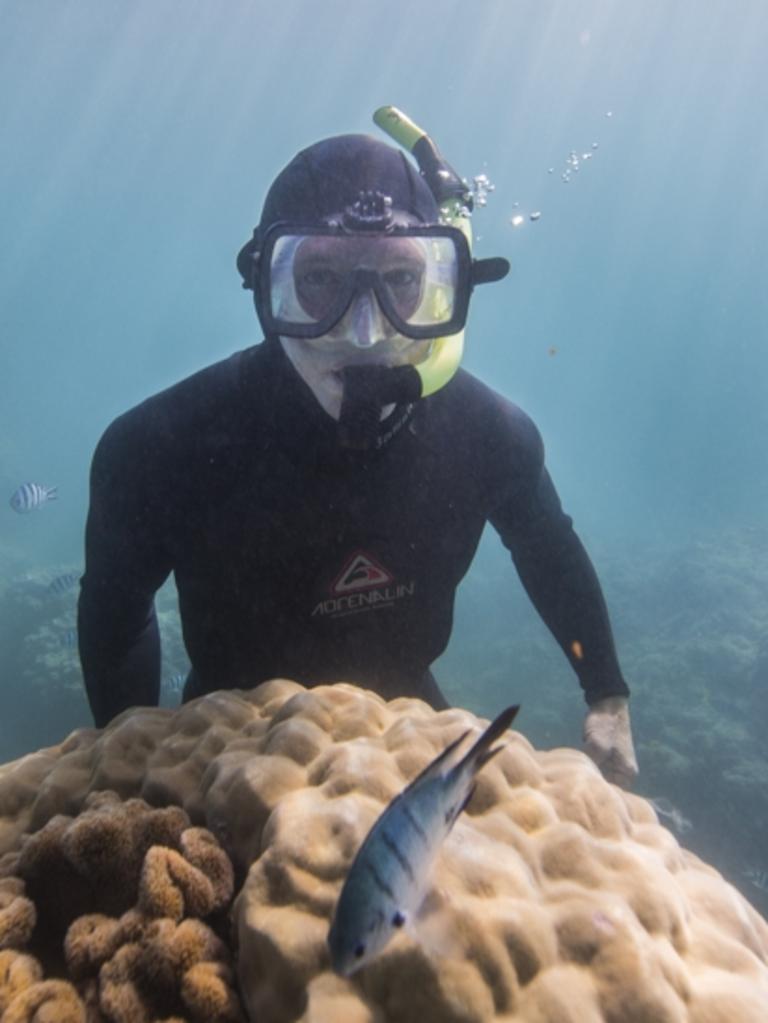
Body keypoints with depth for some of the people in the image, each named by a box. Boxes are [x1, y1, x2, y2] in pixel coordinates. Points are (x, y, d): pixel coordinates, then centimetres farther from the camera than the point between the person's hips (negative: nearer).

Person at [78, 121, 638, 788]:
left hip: (407, 716, 2)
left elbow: (551, 555, -1)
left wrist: (608, 697, 6)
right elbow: (115, 604, -10)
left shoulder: (487, 433, -23)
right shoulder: (160, 447, -31)